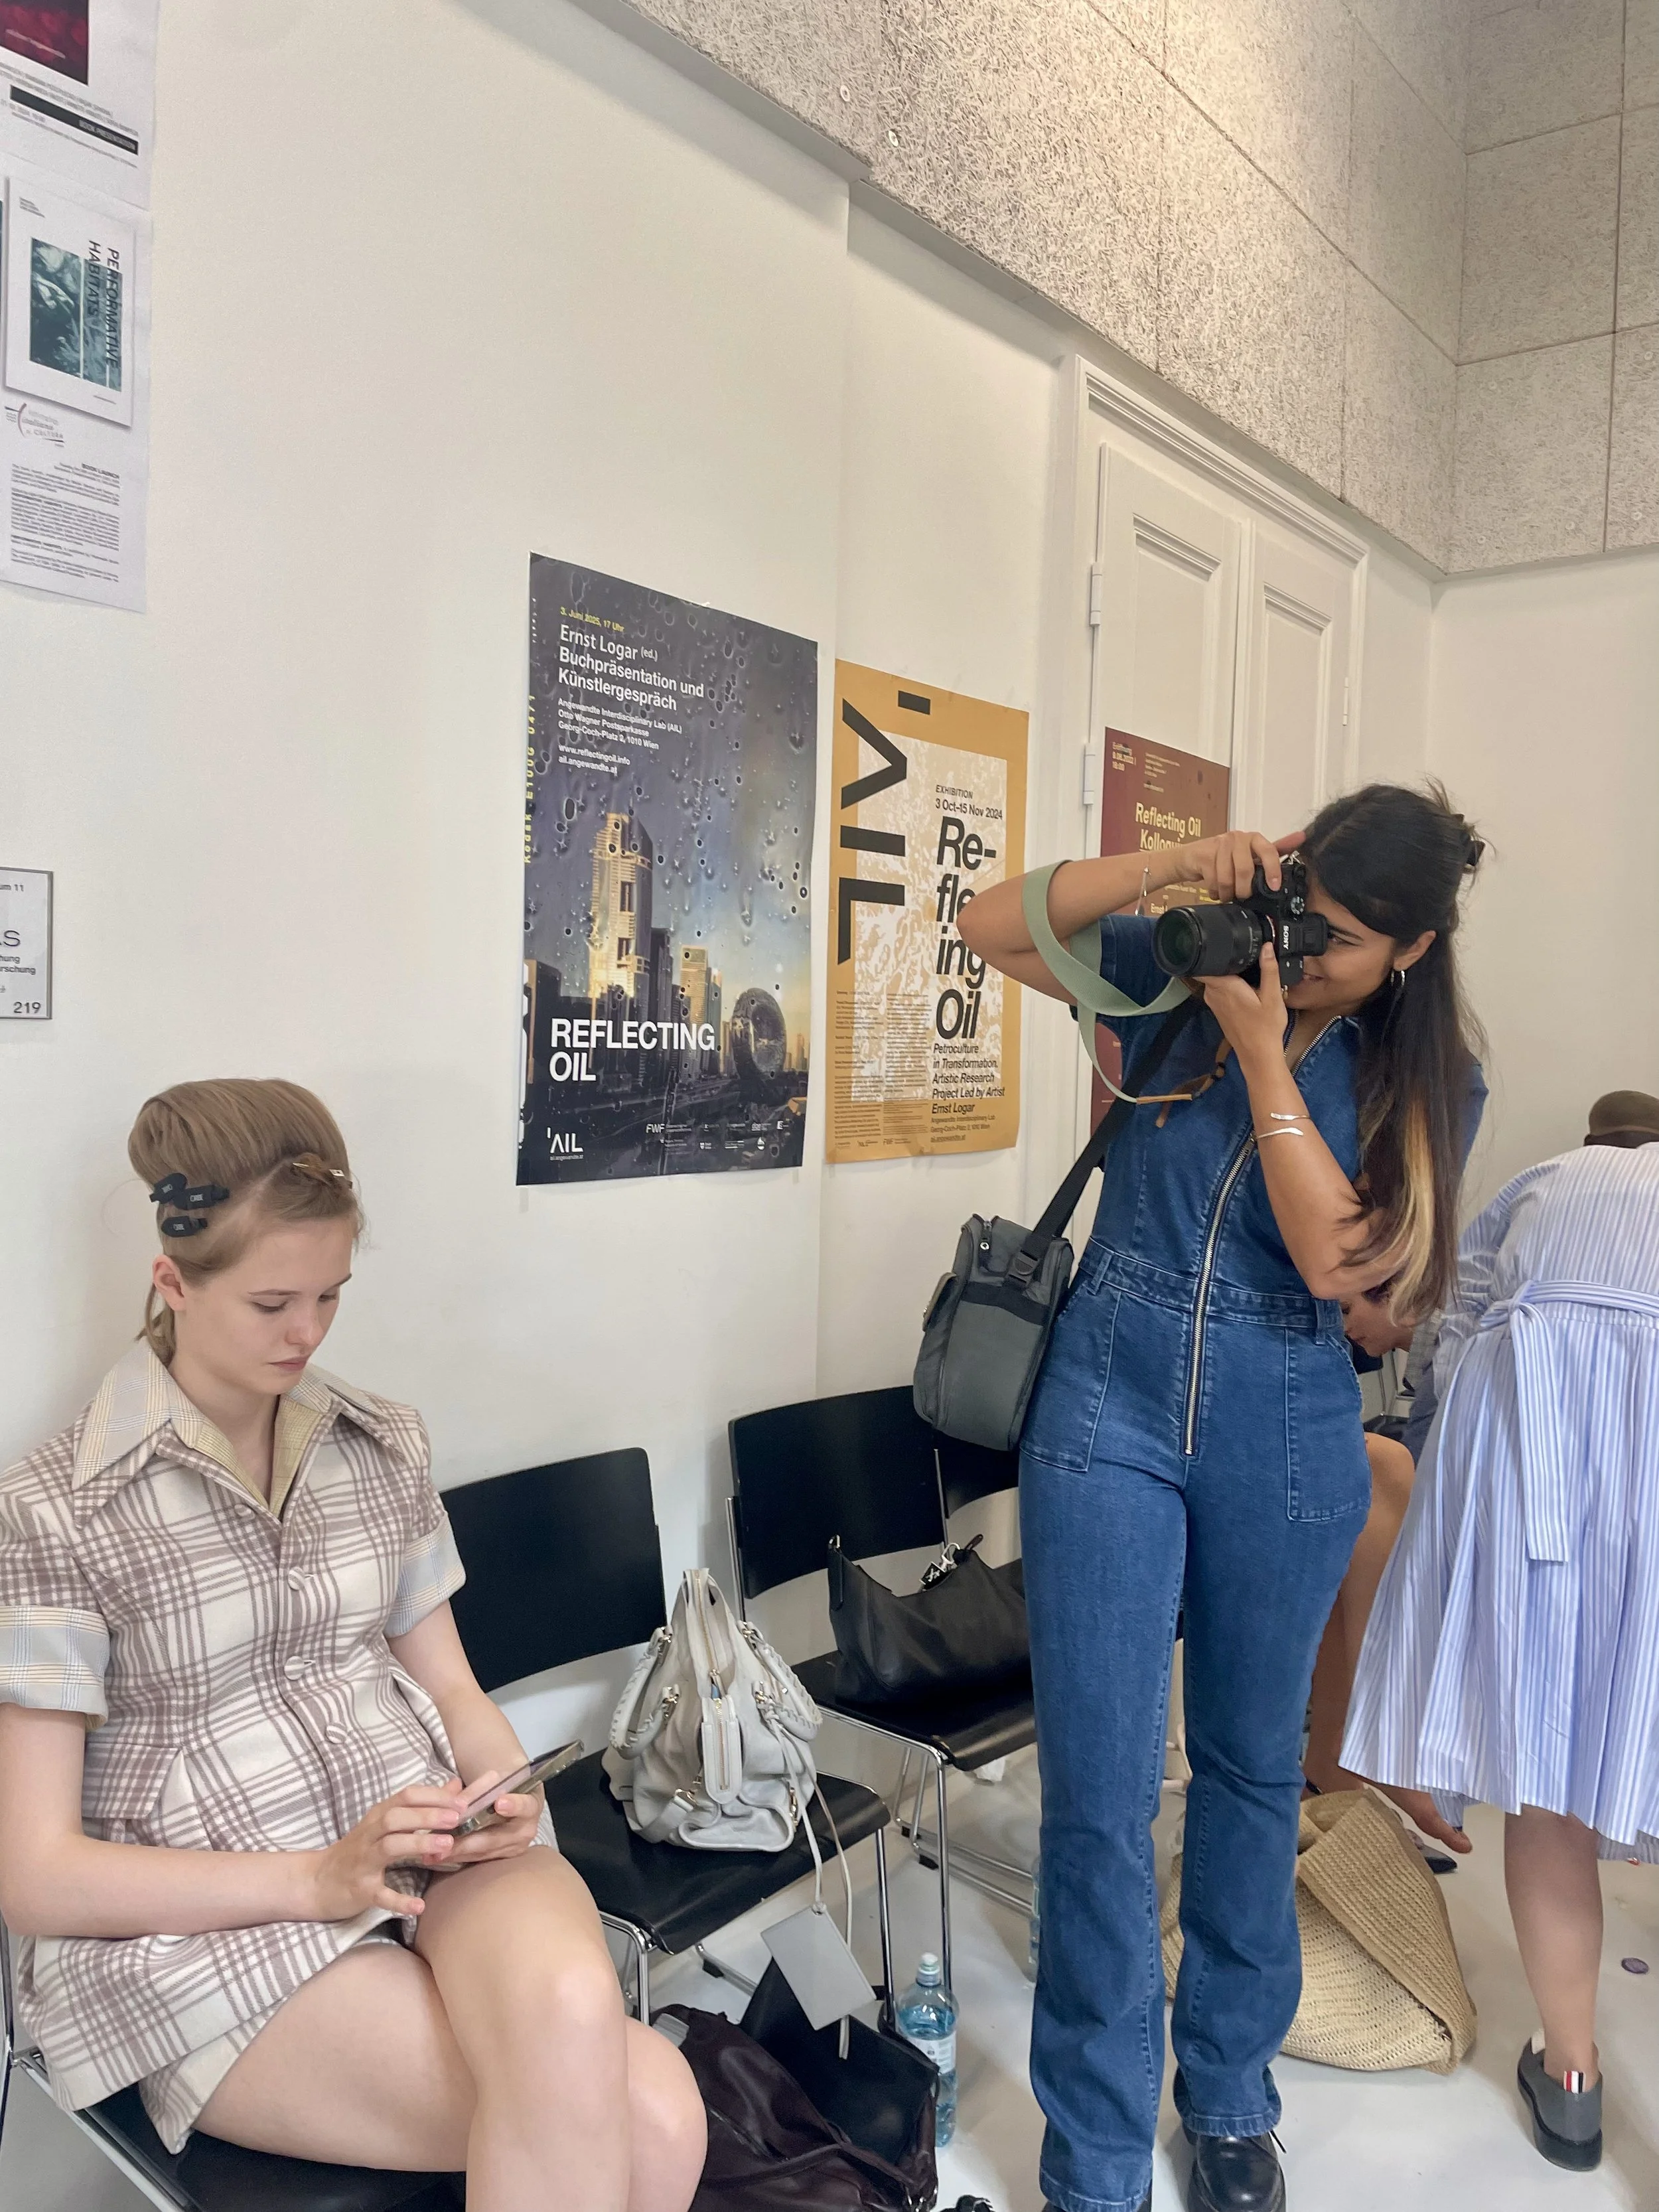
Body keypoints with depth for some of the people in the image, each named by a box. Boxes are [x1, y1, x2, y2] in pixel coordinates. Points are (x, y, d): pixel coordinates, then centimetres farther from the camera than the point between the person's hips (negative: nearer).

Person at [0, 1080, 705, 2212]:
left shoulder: (386, 1444, 8)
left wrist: (503, 1784, -7)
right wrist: (314, 1878, -16)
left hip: (438, 1856, 4)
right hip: (209, 1929, -4)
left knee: (572, 2007, -32)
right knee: (645, 2118, -27)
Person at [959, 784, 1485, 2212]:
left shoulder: (1427, 1079, 0)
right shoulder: (1187, 970, 0)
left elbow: (1337, 1255, -12)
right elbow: (994, 927, -4)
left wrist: (1263, 1050, -17)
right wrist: (1173, 866, -15)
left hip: (1285, 1432, 1)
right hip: (1110, 1400, -1)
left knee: (1253, 1766, 18)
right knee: (1100, 1790, 0)